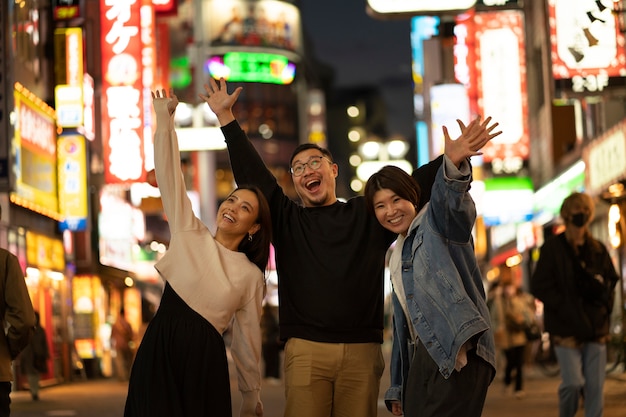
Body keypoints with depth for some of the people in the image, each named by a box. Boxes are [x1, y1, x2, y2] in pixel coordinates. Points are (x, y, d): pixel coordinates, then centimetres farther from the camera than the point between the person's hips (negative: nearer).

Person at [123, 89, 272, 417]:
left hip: (203, 362, -1)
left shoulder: (251, 276, 6)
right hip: (157, 352, 1)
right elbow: (170, 176, 6)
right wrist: (165, 118, 3)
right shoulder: (188, 234, 9)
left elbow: (247, 338, 11)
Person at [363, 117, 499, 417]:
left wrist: (453, 163, -46)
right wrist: (397, 387, 26)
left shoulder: (435, 223, 1)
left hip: (458, 355, -8)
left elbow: (448, 200, -24)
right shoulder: (397, 255, 24)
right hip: (422, 357, 8)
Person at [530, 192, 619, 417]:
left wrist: (605, 301, 3)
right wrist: (564, 307, -12)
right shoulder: (553, 248, -1)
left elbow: (612, 279, 21)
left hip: (596, 328, 4)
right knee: (573, 382, -12)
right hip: (567, 329, -4)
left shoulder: (598, 249, 11)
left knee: (595, 386, 0)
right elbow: (539, 286, -5)